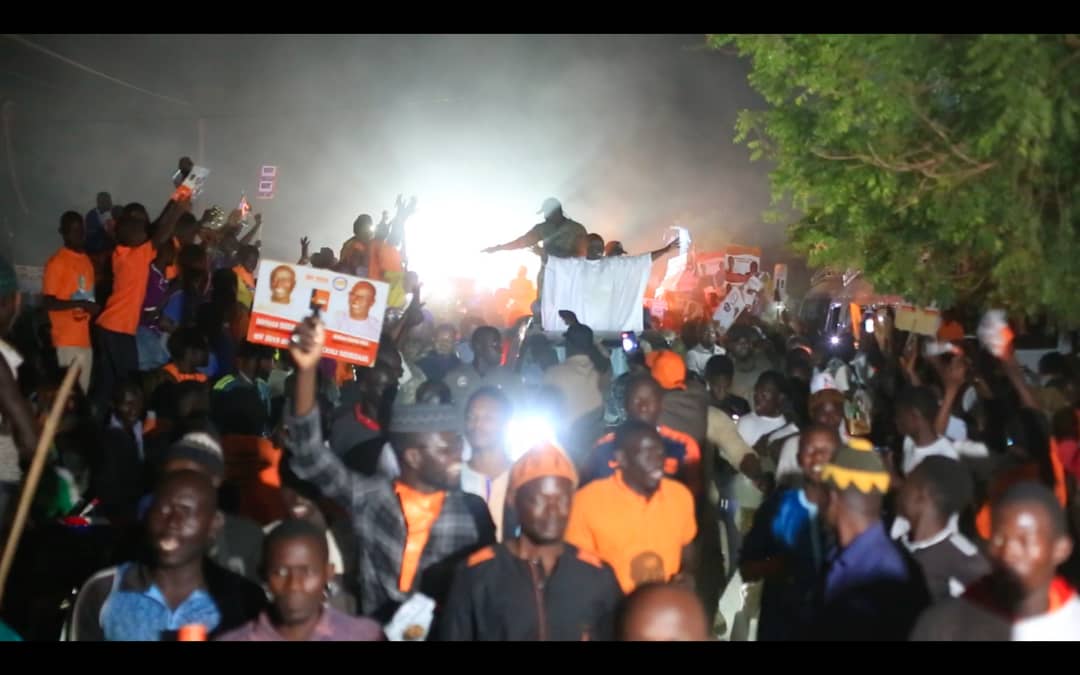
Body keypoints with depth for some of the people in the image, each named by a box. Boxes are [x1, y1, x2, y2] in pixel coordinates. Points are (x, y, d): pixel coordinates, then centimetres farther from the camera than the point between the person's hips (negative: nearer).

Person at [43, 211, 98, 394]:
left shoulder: (87, 260, 15)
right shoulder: (57, 262, -8)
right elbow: (48, 302, -12)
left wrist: (95, 307, 7)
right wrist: (81, 304, -19)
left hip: (85, 337, 7)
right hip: (67, 339, -7)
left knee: (83, 391, 8)